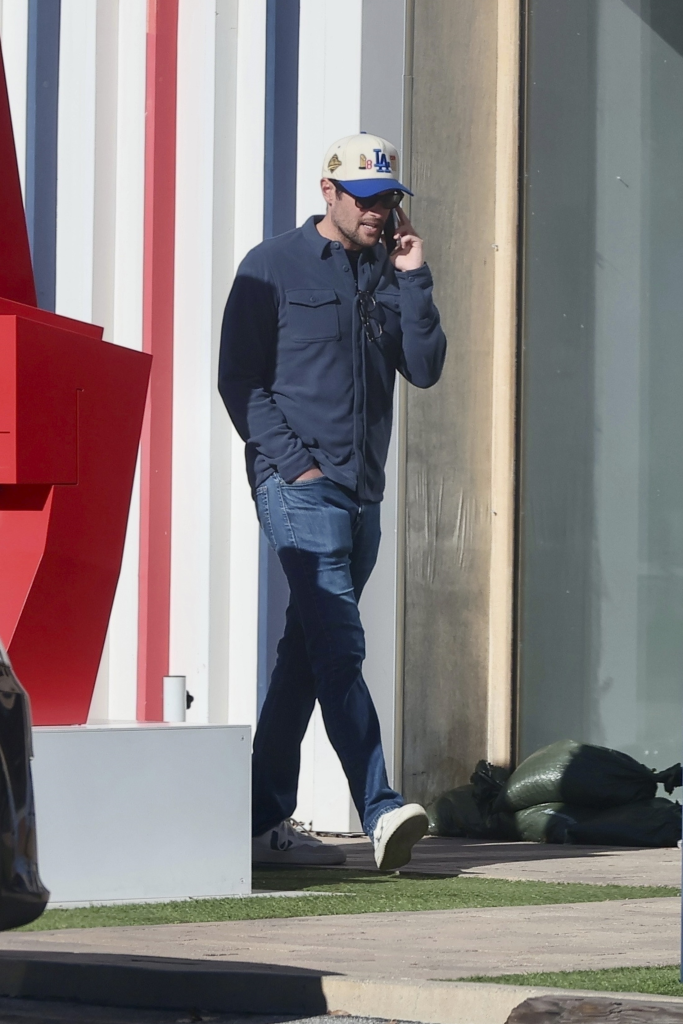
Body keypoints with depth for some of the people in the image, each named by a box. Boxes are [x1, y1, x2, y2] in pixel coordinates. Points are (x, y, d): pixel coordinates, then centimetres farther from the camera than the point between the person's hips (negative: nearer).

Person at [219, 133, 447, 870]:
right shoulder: (273, 268, 0)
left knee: (307, 655, 9)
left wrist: (412, 279, -4)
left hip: (362, 493, 6)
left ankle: (266, 823, 14)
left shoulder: (389, 274, 15)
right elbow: (238, 380, -2)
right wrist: (296, 464, -10)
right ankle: (382, 811, -25)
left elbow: (425, 369, 4)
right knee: (339, 645, -16)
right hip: (296, 486, -6)